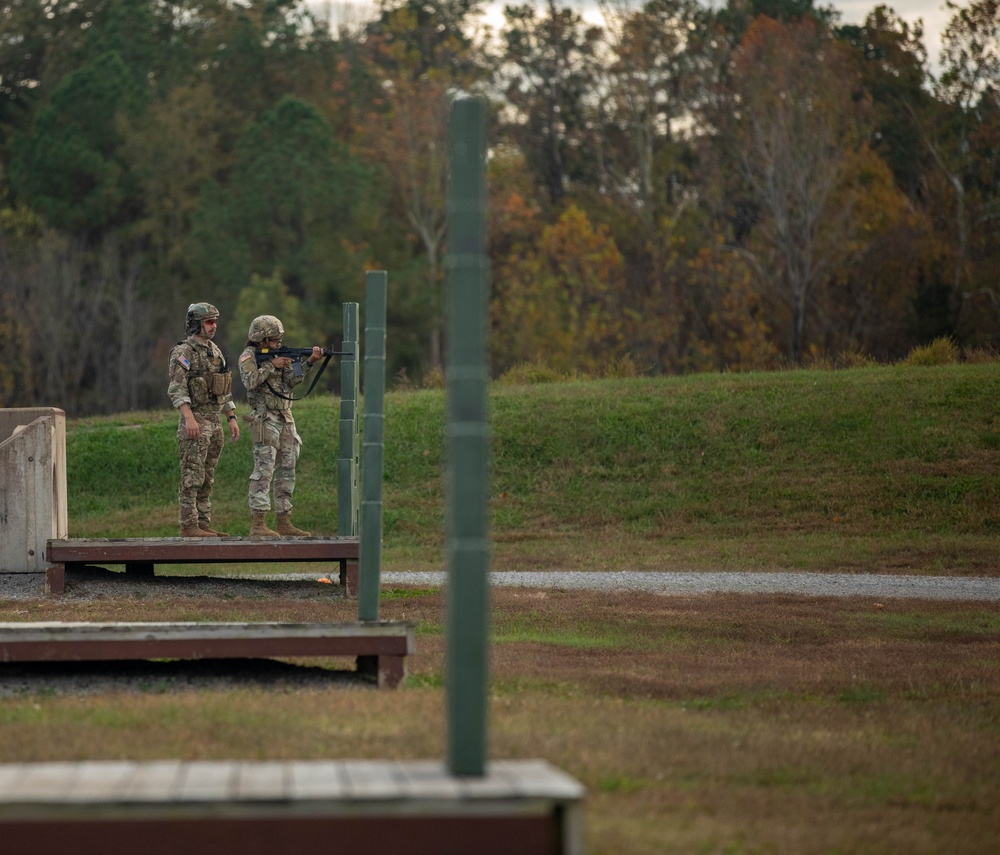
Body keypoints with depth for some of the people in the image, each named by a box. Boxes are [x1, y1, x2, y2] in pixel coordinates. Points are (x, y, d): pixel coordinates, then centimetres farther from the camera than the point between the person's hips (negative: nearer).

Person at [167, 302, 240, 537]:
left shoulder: (215, 351, 17)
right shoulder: (183, 352, -9)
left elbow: (225, 390, 22)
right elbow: (177, 389, -17)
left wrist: (231, 418, 15)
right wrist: (189, 418, -26)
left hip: (215, 421, 8)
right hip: (195, 422, -8)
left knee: (207, 480, 9)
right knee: (192, 478, -8)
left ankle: (204, 524, 12)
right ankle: (189, 526, -8)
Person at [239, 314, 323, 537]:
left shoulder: (276, 355, 17)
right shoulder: (249, 356, -3)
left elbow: (292, 380, 6)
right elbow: (250, 381, -20)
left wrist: (310, 363, -6)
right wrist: (271, 366, -17)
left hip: (285, 420, 8)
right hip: (265, 421, -8)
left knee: (286, 473, 7)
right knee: (264, 471, -11)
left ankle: (284, 523, 11)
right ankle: (258, 524, -13)